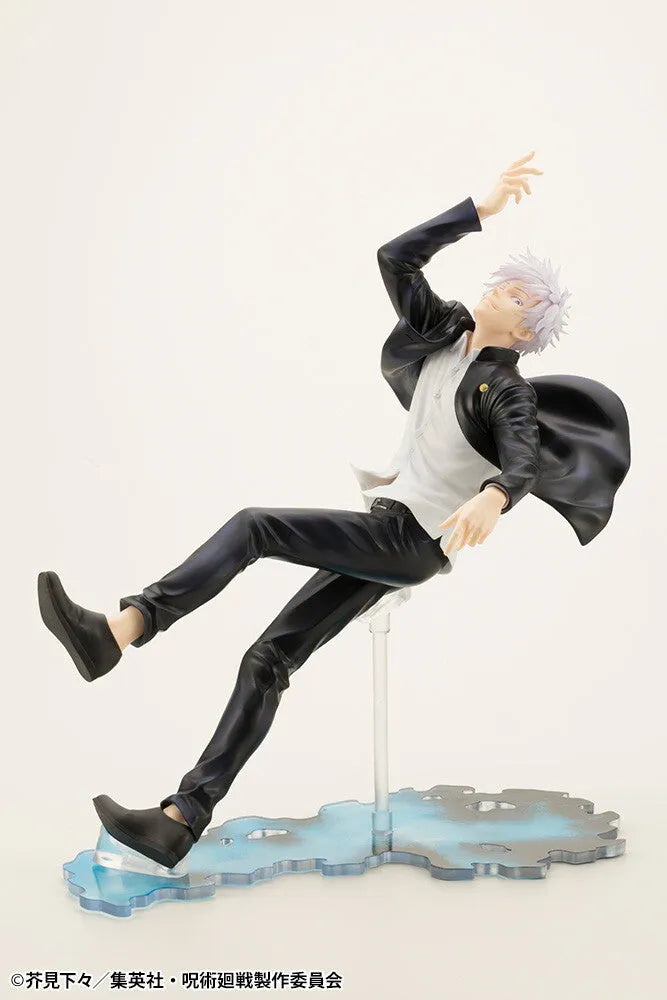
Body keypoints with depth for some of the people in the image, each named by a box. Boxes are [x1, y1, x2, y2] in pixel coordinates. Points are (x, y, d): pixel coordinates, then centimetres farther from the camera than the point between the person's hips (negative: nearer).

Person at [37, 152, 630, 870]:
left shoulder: (509, 392, -6)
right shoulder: (445, 332, 12)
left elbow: (525, 459, -26)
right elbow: (395, 258, 7)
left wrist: (494, 496, -49)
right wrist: (482, 208, 8)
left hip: (414, 541, -7)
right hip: (385, 529, 7)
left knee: (253, 526, -24)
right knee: (269, 659, -4)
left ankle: (121, 629, -35)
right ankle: (181, 820, -6)